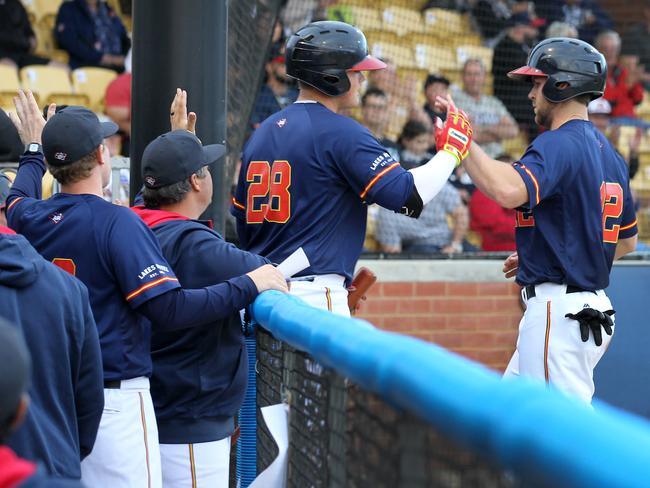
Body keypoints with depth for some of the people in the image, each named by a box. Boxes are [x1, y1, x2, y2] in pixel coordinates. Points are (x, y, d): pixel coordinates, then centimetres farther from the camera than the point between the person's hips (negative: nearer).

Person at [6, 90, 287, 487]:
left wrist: (34, 149, 49)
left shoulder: (31, 218, 4)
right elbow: (170, 309, -22)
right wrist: (249, 285, -14)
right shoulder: (117, 222, -16)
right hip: (115, 402, -7)